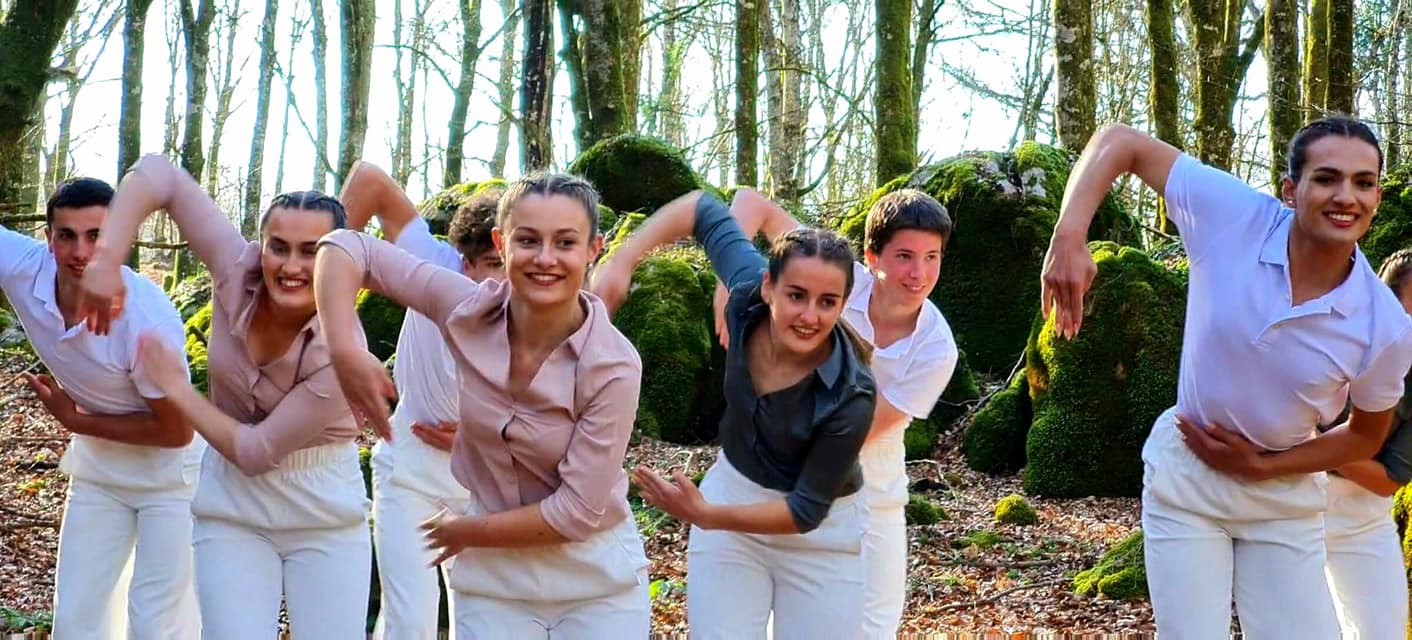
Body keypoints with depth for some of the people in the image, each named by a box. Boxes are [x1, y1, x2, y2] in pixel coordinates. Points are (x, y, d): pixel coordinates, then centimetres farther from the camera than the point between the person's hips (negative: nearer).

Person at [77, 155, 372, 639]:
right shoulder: (237, 269, -17)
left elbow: (257, 451, -22)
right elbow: (158, 174, -14)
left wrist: (176, 388, -15)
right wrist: (106, 258, -25)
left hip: (325, 516, -2)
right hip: (233, 509, 2)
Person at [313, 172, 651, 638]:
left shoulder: (613, 366, -23)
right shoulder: (468, 314, -15)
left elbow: (576, 512, -19)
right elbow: (348, 248, -8)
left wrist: (467, 532, -9)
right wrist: (345, 351, -22)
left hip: (598, 580, -2)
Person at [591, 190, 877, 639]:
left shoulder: (851, 397, -30)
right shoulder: (749, 293, -21)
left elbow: (808, 509, -22)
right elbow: (704, 208, -6)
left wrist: (707, 517, -32)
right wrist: (621, 261, -17)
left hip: (820, 533, -3)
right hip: (732, 494, 3)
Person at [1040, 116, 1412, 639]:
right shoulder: (1233, 217, -22)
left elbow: (1367, 436, -1)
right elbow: (1120, 142, -16)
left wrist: (1260, 466, -12)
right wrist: (1068, 237, -32)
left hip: (1284, 494, 1)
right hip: (1186, 475, -1)